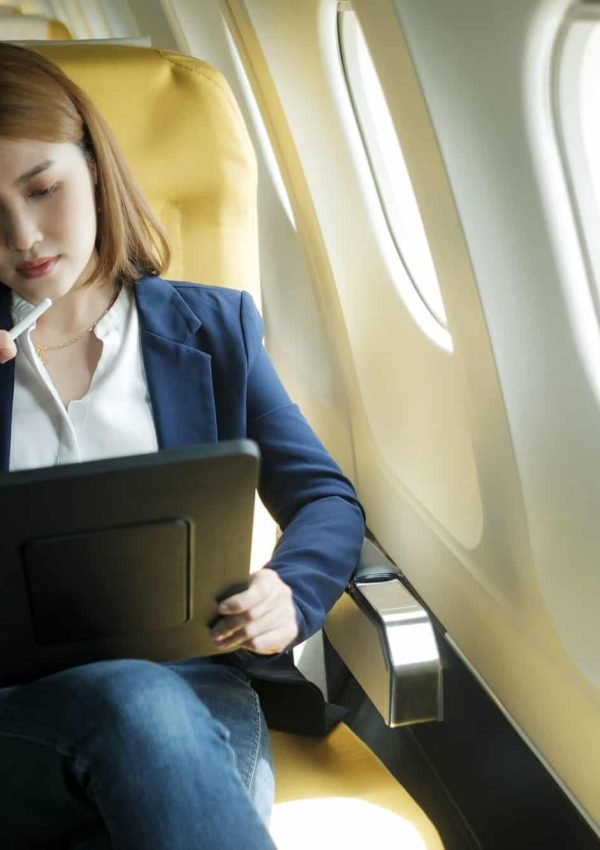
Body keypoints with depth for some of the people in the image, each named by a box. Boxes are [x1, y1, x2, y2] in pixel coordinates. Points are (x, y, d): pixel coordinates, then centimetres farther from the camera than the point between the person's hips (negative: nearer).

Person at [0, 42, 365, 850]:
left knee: (148, 713, -36)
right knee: (134, 705, -35)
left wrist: (290, 593, -12)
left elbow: (325, 498, 10)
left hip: (187, 688, 1)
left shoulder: (214, 327, 14)